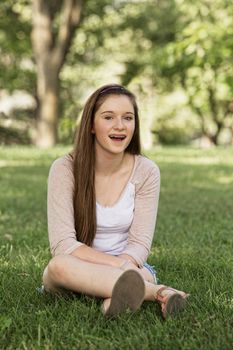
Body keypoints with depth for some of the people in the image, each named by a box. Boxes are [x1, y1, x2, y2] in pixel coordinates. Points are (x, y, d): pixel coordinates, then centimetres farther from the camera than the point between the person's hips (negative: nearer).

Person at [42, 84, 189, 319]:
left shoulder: (146, 172, -5)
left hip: (127, 268, 1)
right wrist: (119, 264, -29)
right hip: (76, 270, -1)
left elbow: (140, 244, -8)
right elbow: (63, 244, -17)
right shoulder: (65, 169, -11)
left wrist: (124, 264, -31)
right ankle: (157, 291, -39)